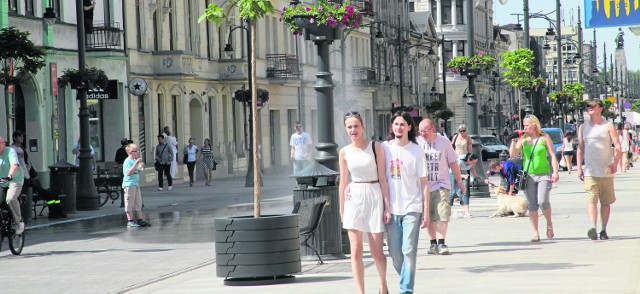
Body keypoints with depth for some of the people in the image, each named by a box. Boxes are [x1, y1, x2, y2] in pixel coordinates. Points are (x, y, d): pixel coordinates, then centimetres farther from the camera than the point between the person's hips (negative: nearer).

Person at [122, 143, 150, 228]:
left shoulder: (135, 160, 14)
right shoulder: (128, 161, -14)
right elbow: (129, 172, -25)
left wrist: (141, 166, 7)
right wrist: (136, 163, -27)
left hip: (136, 184, 9)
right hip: (129, 184, -9)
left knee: (138, 203, 12)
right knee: (130, 203, -5)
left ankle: (140, 220, 17)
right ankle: (130, 221, -4)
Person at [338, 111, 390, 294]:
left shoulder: (375, 147, -2)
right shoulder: (344, 152, 5)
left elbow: (382, 178, -2)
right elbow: (343, 182, 11)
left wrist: (387, 207, -6)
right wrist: (341, 209, 11)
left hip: (374, 197, -2)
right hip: (354, 198, 2)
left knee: (377, 252, 2)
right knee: (356, 251, -2)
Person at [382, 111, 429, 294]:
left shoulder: (417, 151, 0)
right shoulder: (385, 148, 5)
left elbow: (424, 183, 2)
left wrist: (426, 211, -2)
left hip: (412, 208, -2)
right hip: (391, 208, 2)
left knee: (409, 251, -9)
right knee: (395, 254, 4)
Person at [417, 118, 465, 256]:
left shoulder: (444, 142, 2)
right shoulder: (417, 143, 1)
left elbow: (453, 162, 10)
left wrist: (459, 180, 11)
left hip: (441, 184, -1)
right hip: (423, 186, 1)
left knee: (442, 214, -13)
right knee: (429, 217, 5)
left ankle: (441, 243, -9)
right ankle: (433, 243, 14)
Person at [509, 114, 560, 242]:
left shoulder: (544, 138, 1)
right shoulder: (523, 139, 6)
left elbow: (552, 155, 2)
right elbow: (512, 155, 4)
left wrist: (555, 172, -5)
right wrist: (514, 141, -7)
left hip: (544, 174, -2)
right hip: (529, 175, 3)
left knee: (543, 202, -15)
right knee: (532, 205, 1)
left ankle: (549, 224, 11)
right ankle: (535, 233, 7)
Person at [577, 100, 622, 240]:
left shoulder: (608, 126, 3)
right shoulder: (583, 127, 11)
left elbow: (617, 147, -2)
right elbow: (580, 148, 14)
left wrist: (615, 163, -17)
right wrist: (579, 167, 6)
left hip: (606, 171, 0)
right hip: (589, 170, 1)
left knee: (605, 202, 6)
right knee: (591, 199, -14)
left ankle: (603, 230, 14)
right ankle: (592, 228, -26)